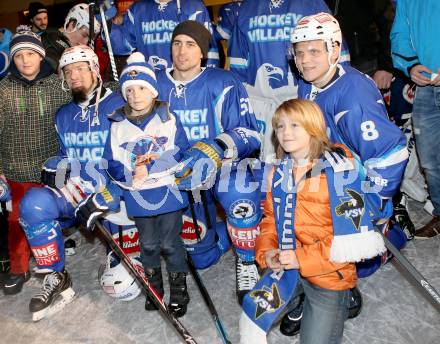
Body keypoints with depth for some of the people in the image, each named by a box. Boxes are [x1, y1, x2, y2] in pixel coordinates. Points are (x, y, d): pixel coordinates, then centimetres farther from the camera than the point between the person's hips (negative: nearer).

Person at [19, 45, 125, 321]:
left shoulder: (118, 107, -5)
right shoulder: (63, 115, 16)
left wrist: (101, 182, -21)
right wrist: (55, 168, 1)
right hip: (74, 193, 4)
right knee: (34, 203, -21)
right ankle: (57, 279, -7)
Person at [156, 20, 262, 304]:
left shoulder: (224, 84, -12)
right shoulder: (156, 86, 0)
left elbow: (249, 134, -15)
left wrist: (215, 150, -33)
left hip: (223, 165, -3)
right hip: (182, 174, 3)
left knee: (241, 195, -38)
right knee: (201, 256, 5)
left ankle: (247, 263, -11)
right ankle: (223, 232, 40)